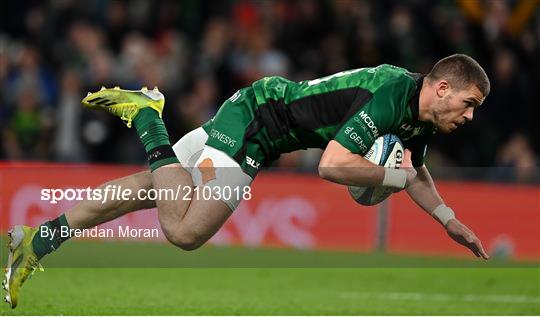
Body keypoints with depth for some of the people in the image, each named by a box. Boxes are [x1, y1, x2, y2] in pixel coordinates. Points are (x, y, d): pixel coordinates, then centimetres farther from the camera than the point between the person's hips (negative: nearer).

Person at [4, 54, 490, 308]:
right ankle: (147, 118, -4)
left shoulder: (423, 115, 4)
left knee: (148, 189, 12)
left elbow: (415, 173, 25)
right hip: (250, 125, -9)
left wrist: (449, 220, 14)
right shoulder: (391, 96, -26)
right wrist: (395, 177, -21)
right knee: (185, 231, -20)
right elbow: (333, 164, -33)